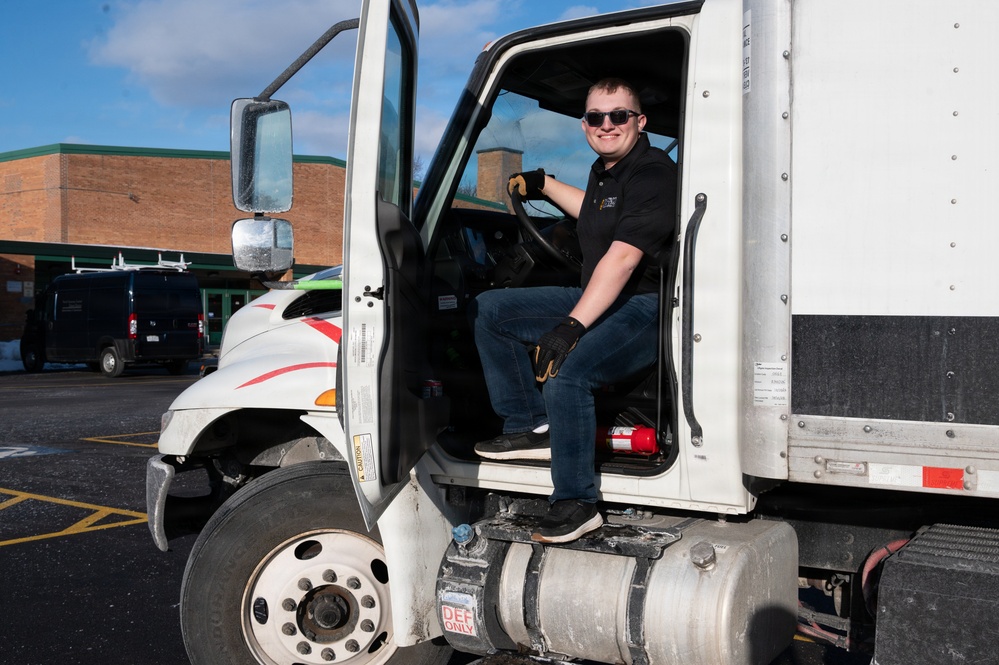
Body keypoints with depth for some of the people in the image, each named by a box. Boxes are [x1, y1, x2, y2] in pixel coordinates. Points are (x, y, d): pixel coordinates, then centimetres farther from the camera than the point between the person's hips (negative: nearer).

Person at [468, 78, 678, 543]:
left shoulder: (653, 174, -16)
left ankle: (576, 504, -19)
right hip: (597, 298, 10)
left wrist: (571, 326, -34)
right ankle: (532, 428, 1)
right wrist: (543, 185, 42)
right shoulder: (604, 170, 14)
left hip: (646, 310, -10)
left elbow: (622, 259, -27)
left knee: (564, 374, -34)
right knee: (488, 309, 4)